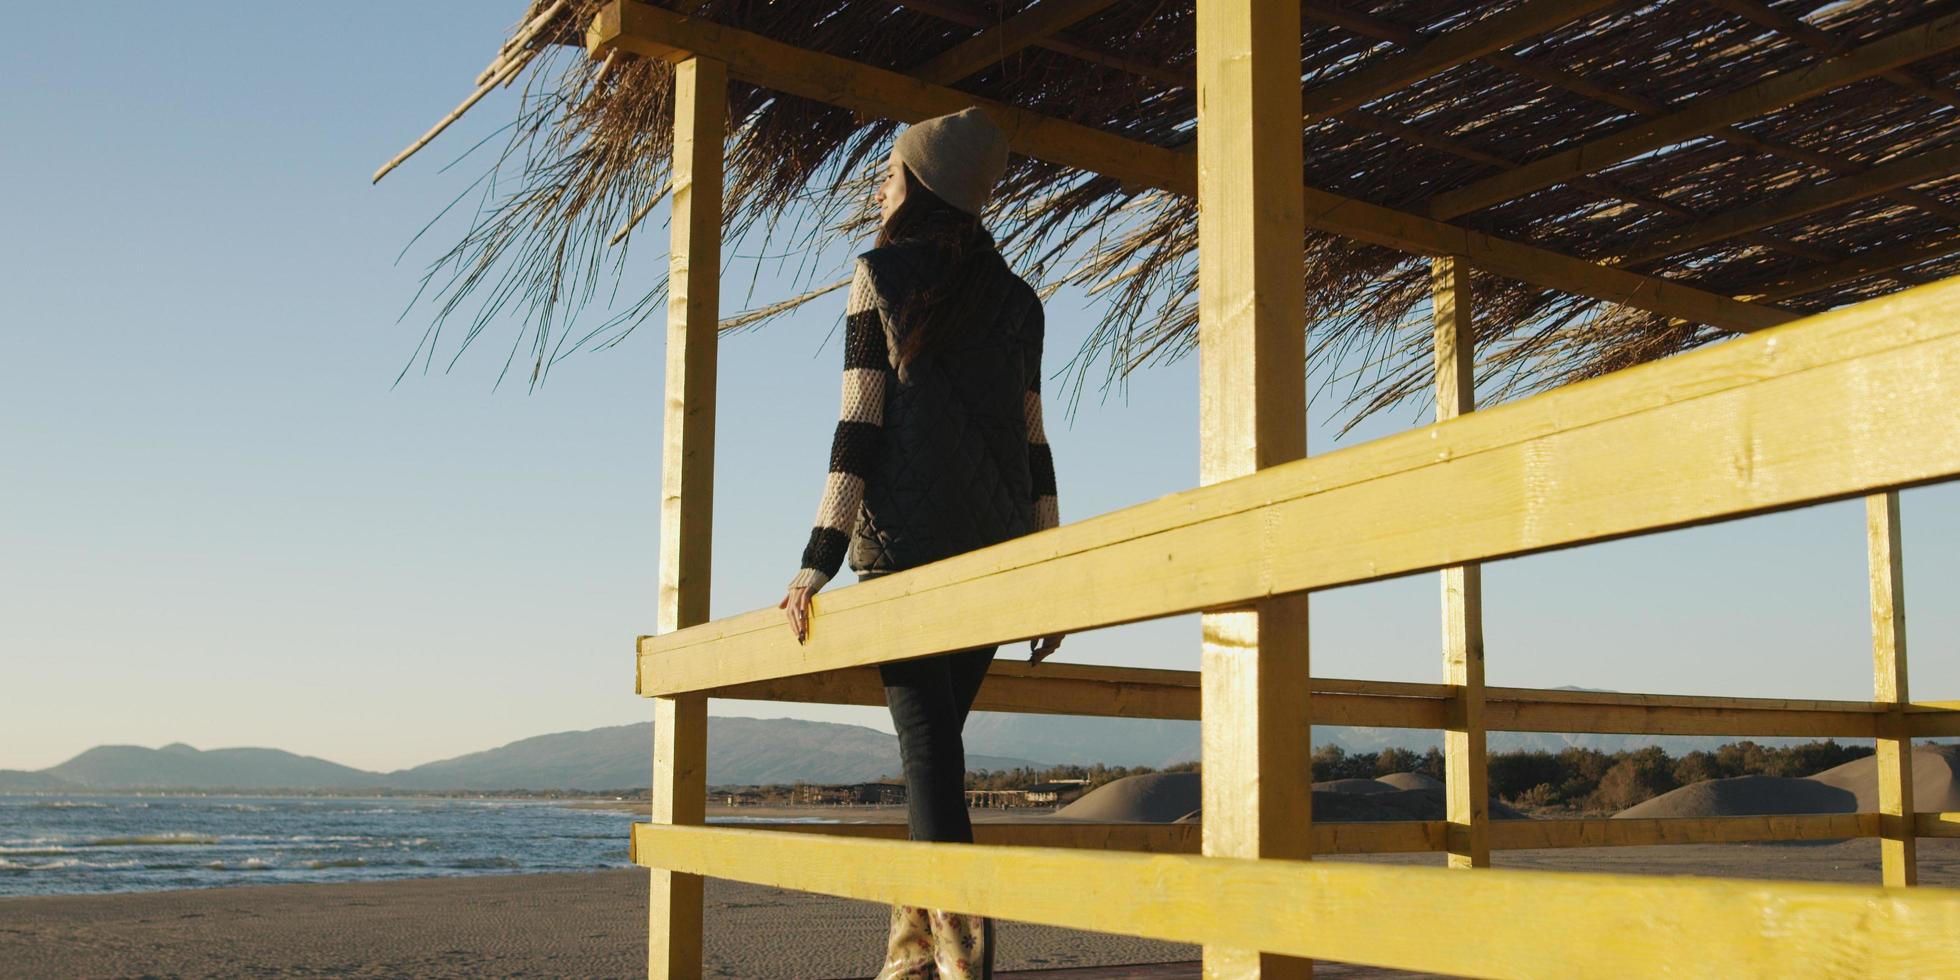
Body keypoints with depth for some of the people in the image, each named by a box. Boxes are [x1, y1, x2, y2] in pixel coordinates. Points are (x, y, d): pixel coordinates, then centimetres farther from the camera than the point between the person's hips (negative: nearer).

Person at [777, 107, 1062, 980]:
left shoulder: (883, 274, 2)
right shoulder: (1014, 296, 14)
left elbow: (861, 424, -6)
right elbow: (1033, 441, 11)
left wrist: (818, 560, -8)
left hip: (906, 535, -5)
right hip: (998, 546, 5)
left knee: (926, 739, -7)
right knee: (935, 737, 12)